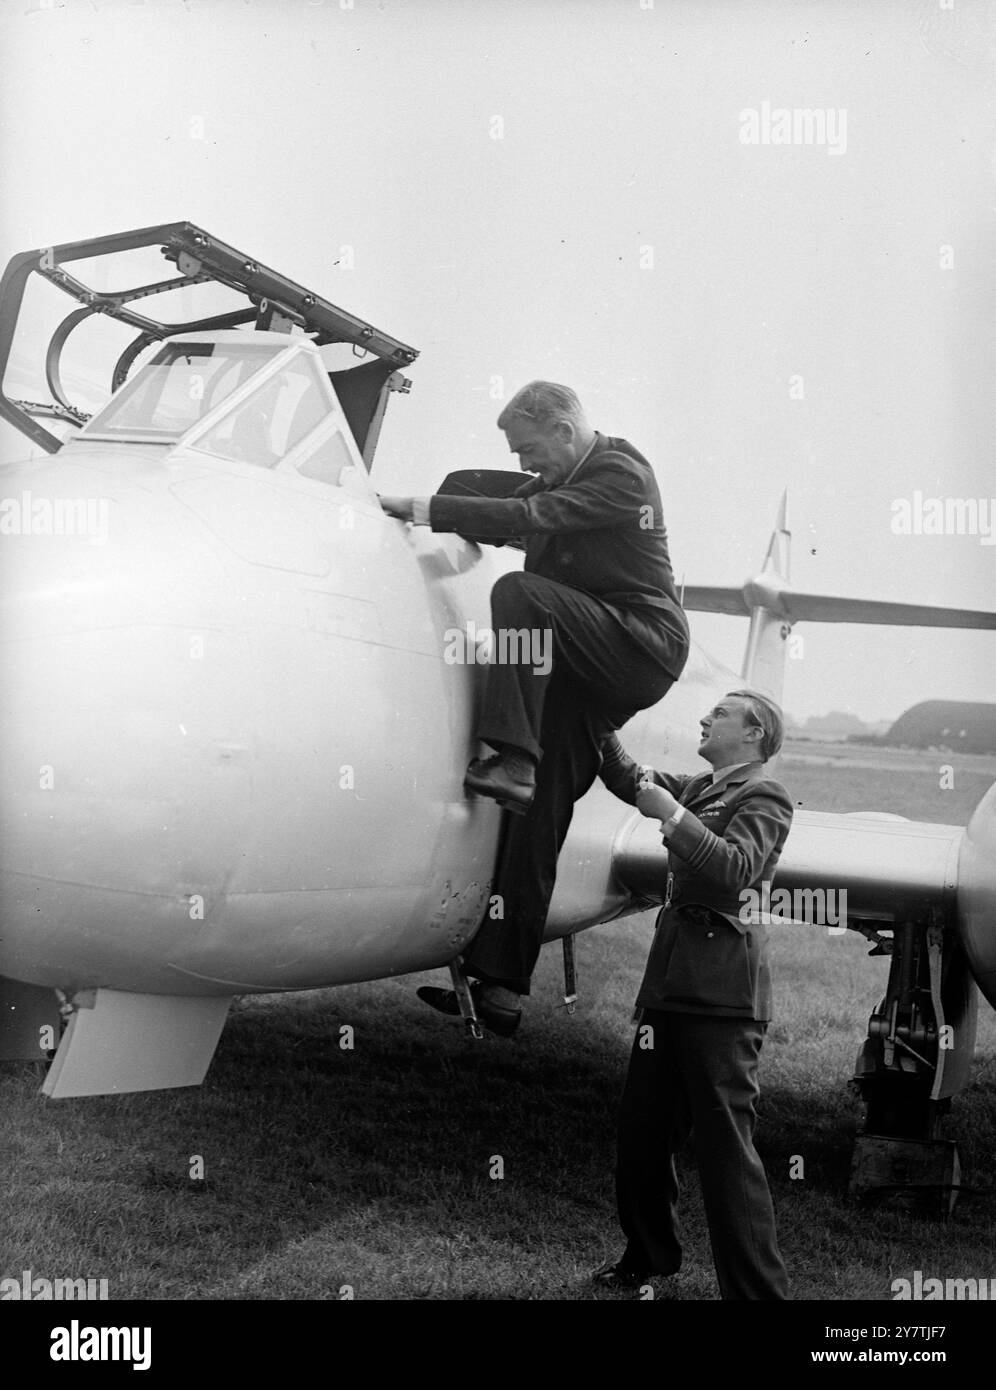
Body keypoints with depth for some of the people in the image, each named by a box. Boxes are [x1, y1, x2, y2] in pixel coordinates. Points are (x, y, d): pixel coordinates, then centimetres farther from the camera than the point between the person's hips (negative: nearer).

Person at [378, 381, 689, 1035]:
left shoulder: (621, 473, -10)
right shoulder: (560, 478, 18)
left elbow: (530, 518, -22)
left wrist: (421, 508, -23)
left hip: (642, 649, -8)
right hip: (580, 666, 8)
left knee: (519, 590, -28)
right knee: (536, 818, 0)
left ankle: (514, 759, -30)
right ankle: (500, 986, 2)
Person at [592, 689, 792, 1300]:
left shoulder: (765, 795, -5)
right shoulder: (701, 787, 20)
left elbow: (736, 869, -20)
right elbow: (625, 777, 23)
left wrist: (672, 815, -18)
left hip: (722, 990, -8)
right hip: (672, 976, 9)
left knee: (726, 1144, -8)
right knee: (642, 1129, 15)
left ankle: (759, 1288, -2)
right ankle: (651, 1255, 32)